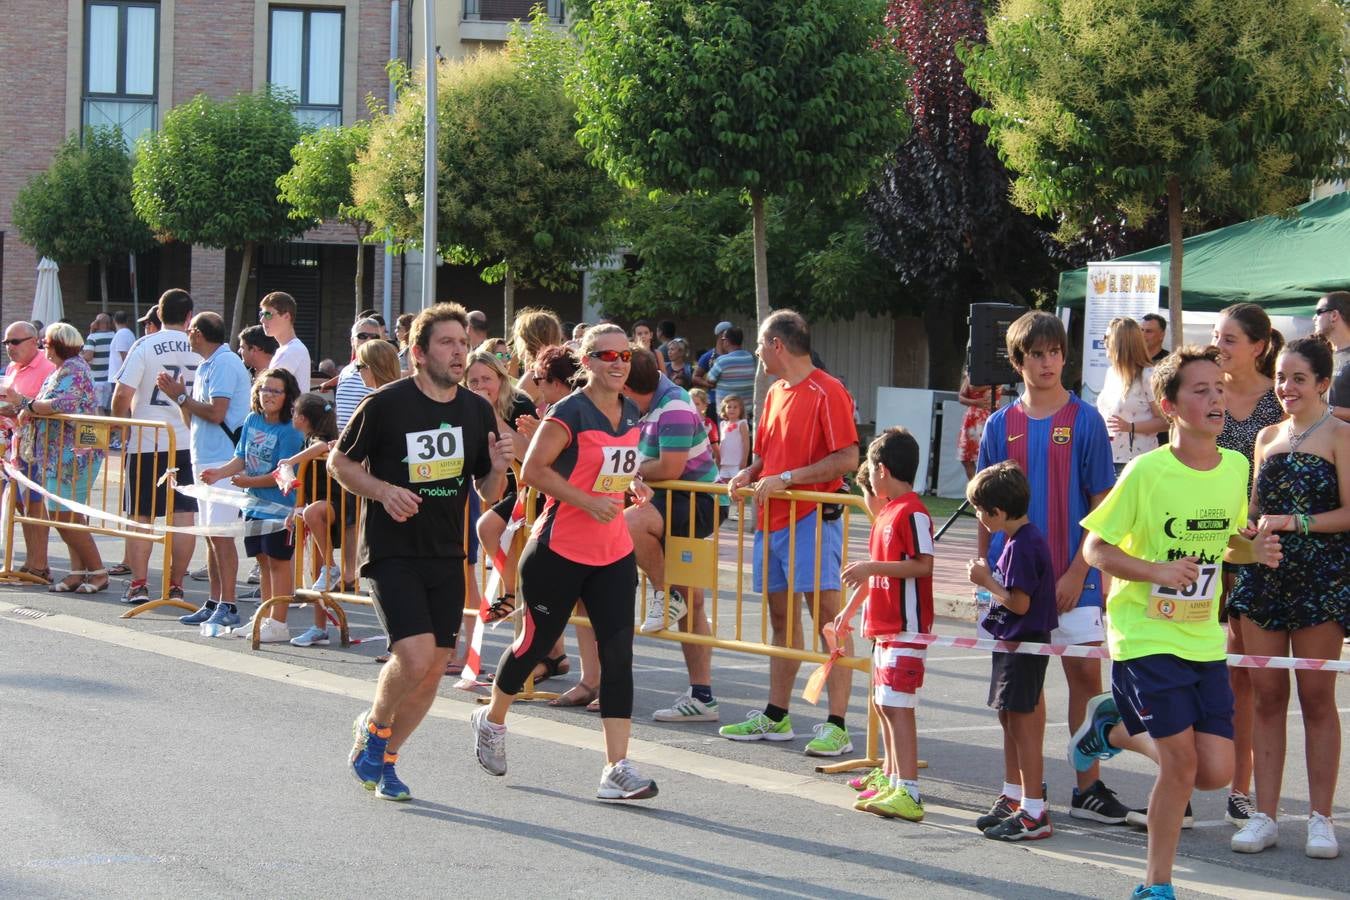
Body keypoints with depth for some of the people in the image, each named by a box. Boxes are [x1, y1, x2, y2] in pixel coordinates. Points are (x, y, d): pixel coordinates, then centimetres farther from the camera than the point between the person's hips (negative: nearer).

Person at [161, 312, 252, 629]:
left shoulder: (225, 364, -11)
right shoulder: (206, 366, 19)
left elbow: (216, 412, -21)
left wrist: (181, 397, -8)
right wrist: (178, 395, 8)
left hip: (223, 462, -10)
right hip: (204, 459, 10)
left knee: (221, 533, -10)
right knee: (211, 534, 11)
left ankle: (228, 606, -9)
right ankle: (214, 603, 15)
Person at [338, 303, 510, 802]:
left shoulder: (477, 410, 5)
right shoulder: (386, 404, -9)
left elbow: (488, 494, 12)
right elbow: (340, 462, 1)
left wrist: (498, 470, -11)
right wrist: (383, 490, -16)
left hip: (447, 555, 5)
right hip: (392, 551, -5)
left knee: (434, 668, 5)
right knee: (415, 655, -19)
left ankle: (385, 758, 24)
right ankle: (373, 727, 10)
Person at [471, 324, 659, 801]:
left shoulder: (630, 413, 9)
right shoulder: (569, 413, -13)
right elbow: (532, 470, -16)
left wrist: (633, 483, 6)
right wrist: (587, 501, -22)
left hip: (614, 551, 6)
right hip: (560, 549, -6)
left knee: (618, 654, -5)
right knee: (536, 642, 8)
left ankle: (617, 768, -8)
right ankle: (492, 720, 37)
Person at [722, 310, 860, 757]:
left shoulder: (827, 392, -11)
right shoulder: (775, 393, 16)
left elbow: (847, 458, -17)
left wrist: (786, 479, -19)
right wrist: (751, 474, 5)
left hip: (811, 519, -9)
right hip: (772, 519, 9)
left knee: (827, 616, -9)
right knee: (782, 617, 14)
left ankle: (837, 726, -10)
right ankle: (776, 716, 22)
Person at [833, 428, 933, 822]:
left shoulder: (912, 512, -15)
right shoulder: (887, 511, 16)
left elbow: (924, 565, -23)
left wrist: (872, 567, -24)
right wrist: (850, 609, 30)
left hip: (906, 627, -10)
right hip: (883, 626, 10)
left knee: (898, 706, -13)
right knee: (884, 703, 16)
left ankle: (909, 793, -16)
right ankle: (892, 780, 27)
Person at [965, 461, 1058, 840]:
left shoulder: (1022, 546, -20)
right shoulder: (1022, 539, 11)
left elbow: (1019, 603, -23)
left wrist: (986, 581, -13)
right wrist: (989, 576, 8)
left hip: (1023, 645, -11)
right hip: (1013, 642, 11)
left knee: (1023, 724, -6)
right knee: (1009, 721, 18)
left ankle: (1034, 813, -3)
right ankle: (1013, 799, 29)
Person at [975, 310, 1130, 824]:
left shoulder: (1085, 421, -2)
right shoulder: (1001, 425, 5)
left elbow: (1101, 507, -4)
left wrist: (1076, 572, -11)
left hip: (1071, 577, -2)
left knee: (1086, 676, -2)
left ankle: (1088, 788, 6)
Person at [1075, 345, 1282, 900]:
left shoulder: (1236, 468, 2)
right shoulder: (1146, 472, -13)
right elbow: (1095, 548, -8)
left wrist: (1257, 551, -5)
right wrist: (1158, 572, -23)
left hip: (1204, 639, 5)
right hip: (1147, 636, -5)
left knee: (1216, 772, 0)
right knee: (1181, 762, -10)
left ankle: (1117, 727, 26)